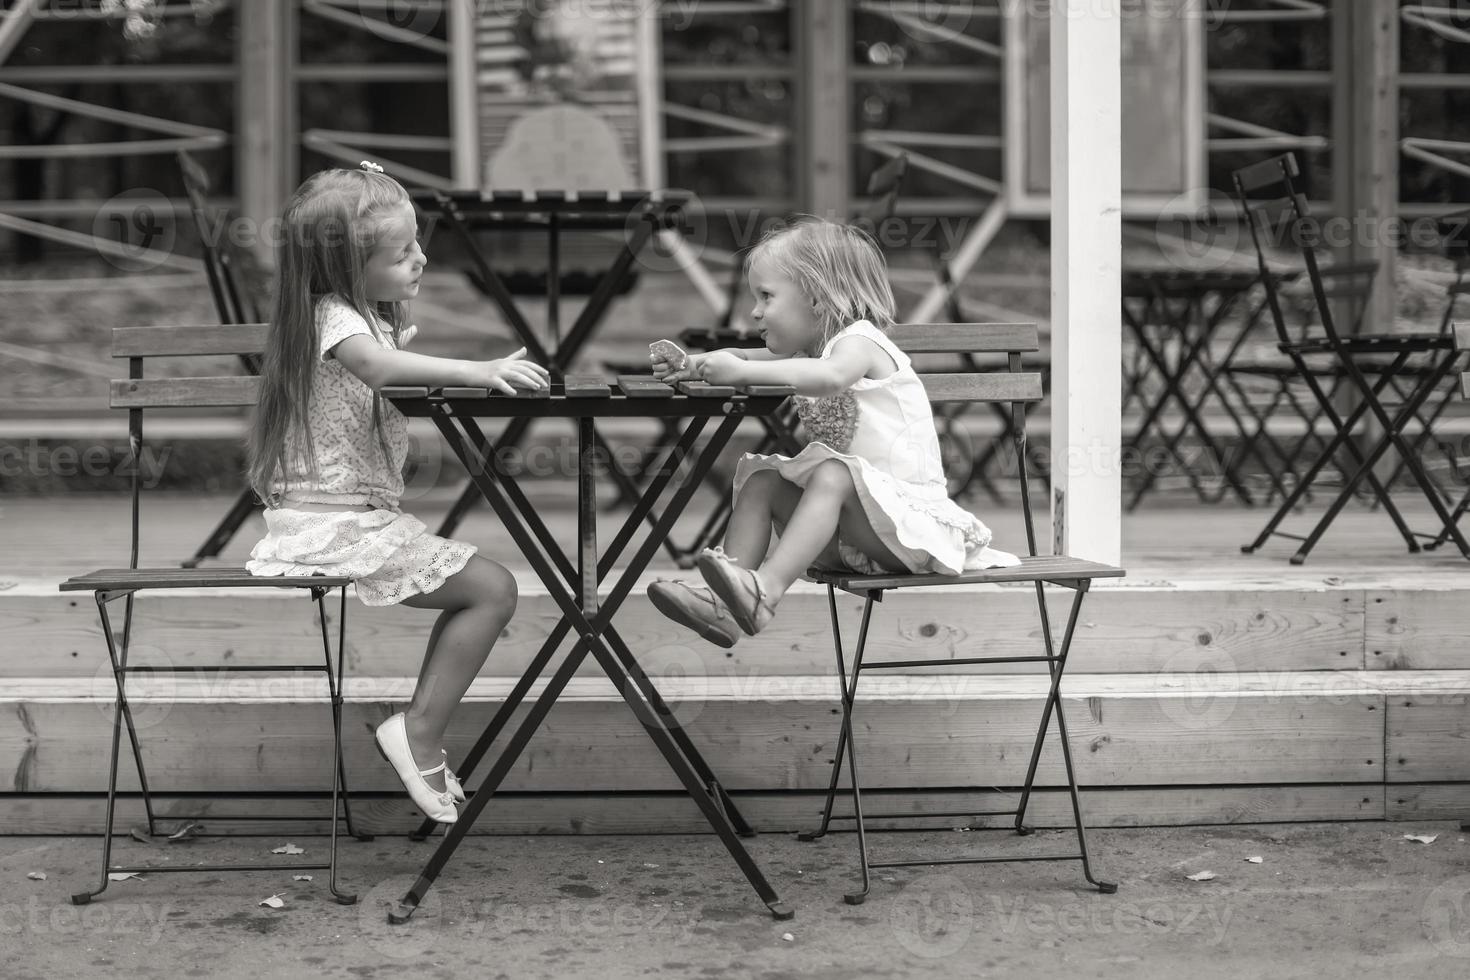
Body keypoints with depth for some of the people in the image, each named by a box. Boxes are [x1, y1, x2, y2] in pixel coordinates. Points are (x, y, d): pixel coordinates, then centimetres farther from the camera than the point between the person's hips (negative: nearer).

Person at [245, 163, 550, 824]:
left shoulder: (361, 313, 15)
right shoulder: (335, 316, -17)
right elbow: (375, 365, -39)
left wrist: (399, 303, 16)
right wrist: (479, 371, -45)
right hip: (341, 530, -10)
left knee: (481, 588, 18)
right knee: (493, 589, -11)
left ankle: (420, 734, 19)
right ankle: (418, 734, -6)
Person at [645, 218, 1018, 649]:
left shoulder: (858, 342, -11)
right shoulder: (809, 351, 17)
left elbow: (830, 376, -34)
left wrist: (742, 370, -41)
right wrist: (693, 364, -8)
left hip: (911, 519, -9)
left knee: (832, 475, -33)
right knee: (761, 479, -3)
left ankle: (766, 591, -49)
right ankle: (726, 606, -21)